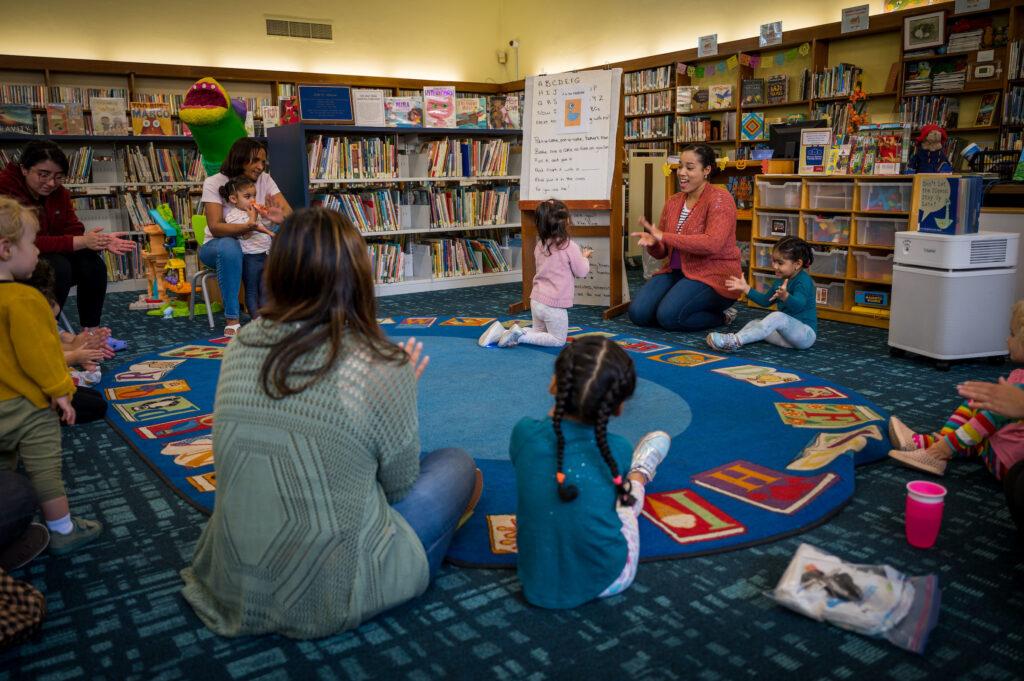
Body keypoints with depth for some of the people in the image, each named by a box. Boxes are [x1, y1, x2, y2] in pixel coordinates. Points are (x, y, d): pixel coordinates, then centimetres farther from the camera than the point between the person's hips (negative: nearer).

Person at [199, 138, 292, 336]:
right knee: (229, 247, -39)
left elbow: (289, 213, -14)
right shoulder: (214, 183, -12)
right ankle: (231, 319, -31)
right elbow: (215, 227, -25)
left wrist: (281, 217, -40)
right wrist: (249, 227, -43)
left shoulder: (265, 179, -2)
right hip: (219, 245, -3)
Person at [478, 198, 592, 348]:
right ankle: (520, 335, -9)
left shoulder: (540, 245, 5)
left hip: (536, 300, 7)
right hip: (554, 304, -7)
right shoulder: (569, 246, -16)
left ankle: (501, 332, 7)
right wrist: (584, 257, 15)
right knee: (558, 340, 9)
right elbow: (581, 272, -5)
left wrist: (580, 255, 22)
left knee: (538, 332, 26)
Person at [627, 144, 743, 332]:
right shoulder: (673, 202, 11)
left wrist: (664, 236, -23)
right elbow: (661, 252, 13)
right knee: (638, 313, -12)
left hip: (713, 275, -7)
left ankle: (720, 315, 2)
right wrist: (652, 243, -13)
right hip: (676, 271, 7)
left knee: (669, 317, -27)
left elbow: (712, 244, -25)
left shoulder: (719, 199, -9)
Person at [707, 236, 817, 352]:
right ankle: (733, 340, -24)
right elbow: (766, 300, 25)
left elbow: (799, 304, -34)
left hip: (806, 333, -10)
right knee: (756, 323, 5)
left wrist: (785, 296, -55)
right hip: (787, 331, 10)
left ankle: (735, 341, -44)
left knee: (777, 316, -32)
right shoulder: (781, 281, 13)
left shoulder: (803, 281, -15)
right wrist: (746, 288, 17)